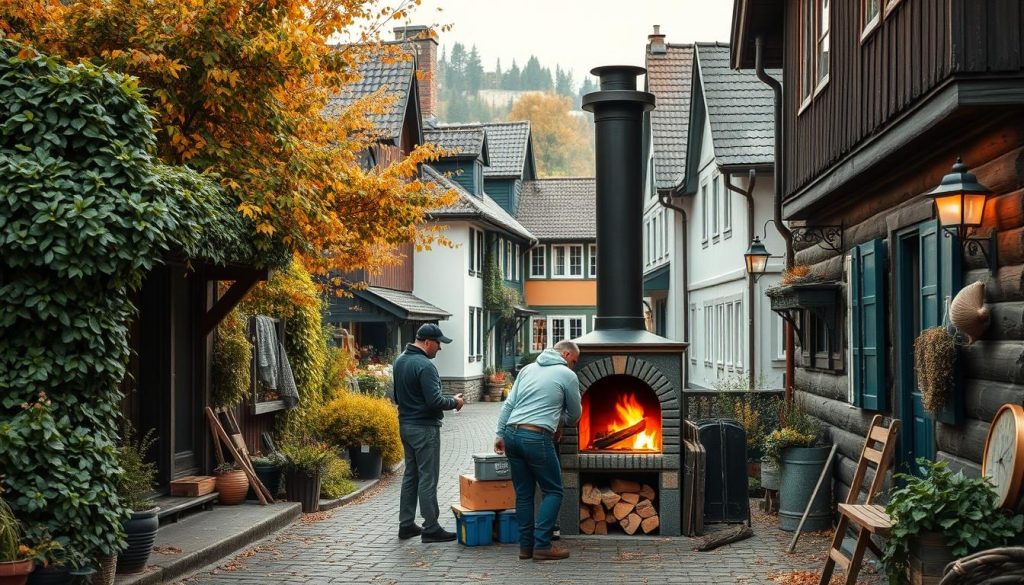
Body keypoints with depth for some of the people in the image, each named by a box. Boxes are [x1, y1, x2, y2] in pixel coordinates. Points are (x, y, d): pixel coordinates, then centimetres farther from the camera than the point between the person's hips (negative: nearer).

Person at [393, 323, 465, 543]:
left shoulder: (399, 361, 10)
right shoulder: (425, 365, -20)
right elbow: (435, 401, -23)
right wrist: (454, 402, -7)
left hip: (405, 425, 9)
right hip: (424, 428, -9)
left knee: (410, 475, 15)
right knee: (428, 478, -3)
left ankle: (406, 524, 20)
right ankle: (431, 529, 1)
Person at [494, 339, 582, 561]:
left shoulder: (528, 369, 19)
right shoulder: (568, 376, 3)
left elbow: (508, 404, 13)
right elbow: (575, 415, 14)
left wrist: (500, 434, 12)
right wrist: (560, 425, 33)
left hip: (511, 434, 6)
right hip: (537, 437, -6)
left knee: (524, 493, 13)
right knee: (553, 491, 5)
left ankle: (526, 545, 16)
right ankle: (542, 545, -1)